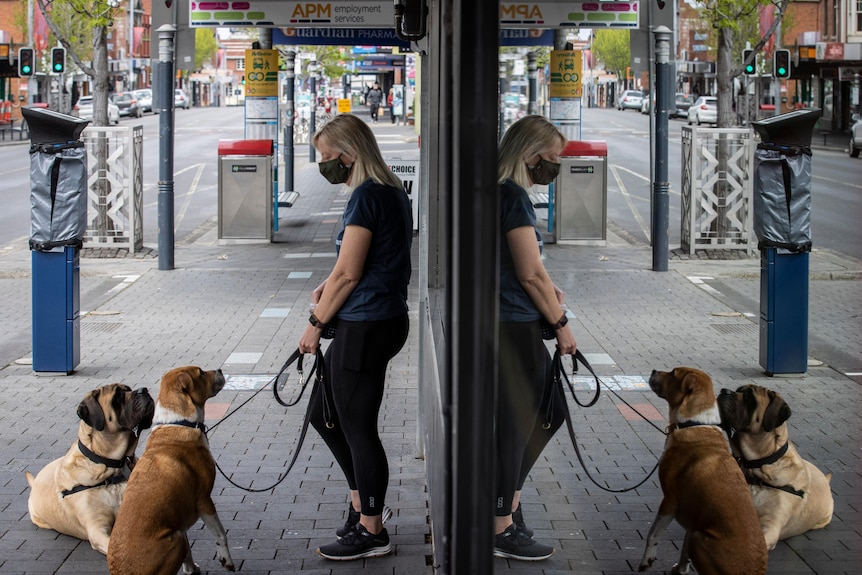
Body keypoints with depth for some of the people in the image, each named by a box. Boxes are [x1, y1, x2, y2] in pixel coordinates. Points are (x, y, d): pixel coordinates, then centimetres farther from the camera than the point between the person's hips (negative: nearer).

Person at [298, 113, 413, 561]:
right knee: (322, 410, 19)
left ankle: (371, 532, 10)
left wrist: (316, 324, -8)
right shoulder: (392, 191, 13)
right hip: (386, 318, 10)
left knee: (357, 427, 0)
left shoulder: (366, 196, -17)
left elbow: (348, 274, -18)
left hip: (365, 326, -10)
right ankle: (366, 502, 26)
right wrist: (330, 285, 8)